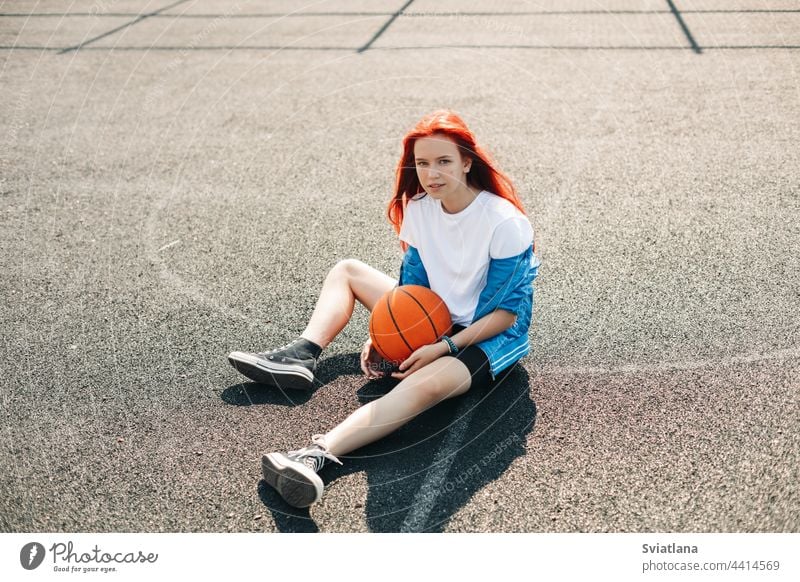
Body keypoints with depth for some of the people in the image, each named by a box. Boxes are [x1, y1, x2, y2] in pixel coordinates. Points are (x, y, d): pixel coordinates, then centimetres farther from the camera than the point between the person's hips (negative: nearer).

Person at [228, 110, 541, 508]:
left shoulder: (504, 222, -22)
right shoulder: (419, 209, -3)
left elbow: (506, 312, -19)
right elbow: (413, 285, 5)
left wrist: (444, 348, -26)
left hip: (492, 335, -7)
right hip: (437, 319, 8)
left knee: (428, 382, -41)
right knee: (347, 270, 11)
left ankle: (319, 453, -55)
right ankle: (301, 356, -11)